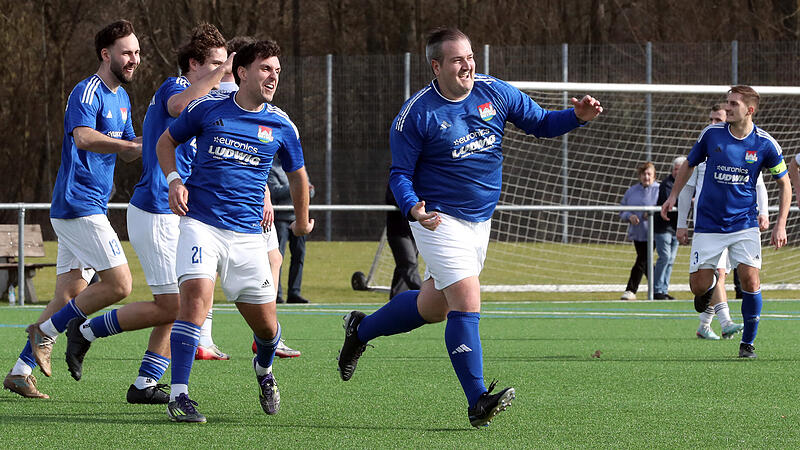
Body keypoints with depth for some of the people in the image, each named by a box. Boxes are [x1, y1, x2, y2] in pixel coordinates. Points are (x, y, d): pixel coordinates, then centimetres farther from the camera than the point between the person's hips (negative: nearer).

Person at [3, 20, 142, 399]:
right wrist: (136, 145, -38)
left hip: (90, 208, 10)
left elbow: (128, 152, 24)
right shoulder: (87, 93, -13)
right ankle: (46, 332, -3)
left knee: (69, 298, 8)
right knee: (118, 283, -15)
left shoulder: (121, 97, 18)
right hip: (79, 205, -10)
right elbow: (82, 137, -31)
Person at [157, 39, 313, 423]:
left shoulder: (281, 126, 6)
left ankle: (264, 369, 40)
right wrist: (174, 180, 0)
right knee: (196, 294, -25)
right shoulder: (207, 109, 2)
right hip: (200, 222, -2)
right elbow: (166, 141, 16)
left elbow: (297, 174, 23)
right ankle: (178, 395, -22)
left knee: (265, 324, 2)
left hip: (248, 233, 2)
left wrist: (302, 220, 33)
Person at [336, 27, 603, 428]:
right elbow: (399, 173, -9)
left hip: (480, 220, 6)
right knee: (467, 302, -18)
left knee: (434, 306, 16)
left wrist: (577, 117, -13)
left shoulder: (494, 93, -1)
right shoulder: (417, 114, -14)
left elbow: (540, 124, 7)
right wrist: (413, 207, -29)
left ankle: (362, 329, 40)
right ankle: (478, 402, -18)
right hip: (439, 220, -6)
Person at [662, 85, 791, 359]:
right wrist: (673, 195, 7)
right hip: (708, 223, 1)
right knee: (699, 286, -5)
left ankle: (748, 342, 2)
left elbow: (784, 184, 4)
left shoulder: (765, 144, -7)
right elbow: (689, 164, 14)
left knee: (750, 279, -16)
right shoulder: (711, 134, -4)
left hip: (744, 224, -1)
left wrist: (780, 225, -3)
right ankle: (710, 284, 35)